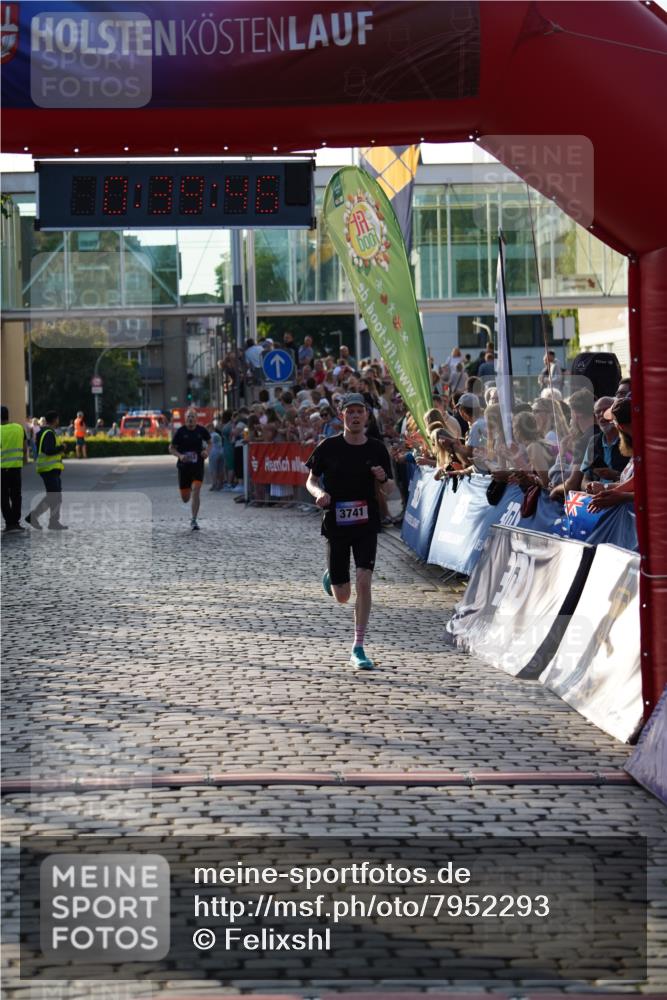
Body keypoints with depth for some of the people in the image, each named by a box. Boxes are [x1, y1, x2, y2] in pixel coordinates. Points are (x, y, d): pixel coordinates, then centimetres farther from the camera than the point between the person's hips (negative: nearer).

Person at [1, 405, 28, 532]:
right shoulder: (19, 428, 1)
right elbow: (25, 447, 9)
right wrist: (25, 457, 26)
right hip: (17, 466, 4)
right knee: (16, 496, 13)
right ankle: (16, 522, 13)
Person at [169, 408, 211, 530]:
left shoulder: (201, 430, -2)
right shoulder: (181, 431, -6)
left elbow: (209, 441, 17)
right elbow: (171, 448, 1)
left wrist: (206, 450, -3)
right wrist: (180, 456, -17)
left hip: (198, 466, 0)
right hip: (184, 466, 0)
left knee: (196, 491, -18)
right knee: (185, 498, 7)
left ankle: (194, 520, -9)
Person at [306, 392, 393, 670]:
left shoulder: (377, 449, 0)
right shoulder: (329, 447, -4)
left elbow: (383, 493, 8)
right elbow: (311, 481, 5)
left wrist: (381, 480, -15)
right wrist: (319, 493, -17)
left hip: (366, 524, 1)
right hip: (336, 523, 0)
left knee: (364, 582, -14)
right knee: (342, 597, 3)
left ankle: (358, 648, -3)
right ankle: (330, 575, 42)